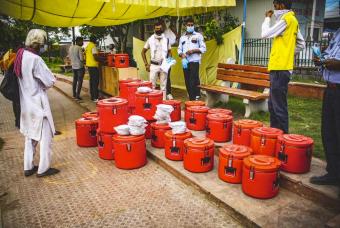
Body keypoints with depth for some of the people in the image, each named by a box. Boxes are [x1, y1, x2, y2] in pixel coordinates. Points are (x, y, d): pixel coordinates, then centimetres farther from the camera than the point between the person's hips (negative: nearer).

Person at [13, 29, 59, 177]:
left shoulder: (20, 56, 6)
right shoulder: (35, 59, -19)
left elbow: (25, 79, 11)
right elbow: (50, 81, -16)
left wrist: (34, 85, 2)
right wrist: (42, 85, 1)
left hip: (26, 103, 9)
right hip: (37, 103, -8)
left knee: (30, 136, 17)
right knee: (46, 136, 3)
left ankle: (28, 167, 26)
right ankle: (43, 168, 11)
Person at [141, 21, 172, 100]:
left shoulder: (166, 39, 6)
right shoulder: (150, 39, 2)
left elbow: (169, 52, 14)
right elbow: (143, 52, 7)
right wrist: (146, 64, 0)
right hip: (153, 65, -1)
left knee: (163, 85, 5)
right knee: (152, 85, 0)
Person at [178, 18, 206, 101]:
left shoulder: (198, 36, 5)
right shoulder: (182, 37, 17)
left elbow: (203, 48, 0)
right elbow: (179, 49, 15)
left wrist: (193, 50, -13)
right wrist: (182, 54, -7)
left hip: (194, 61, -4)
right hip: (185, 62, 4)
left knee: (194, 81, -13)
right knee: (187, 81, 4)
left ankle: (195, 98, -9)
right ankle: (191, 98, 13)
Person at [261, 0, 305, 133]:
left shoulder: (286, 19, -9)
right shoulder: (292, 20, 19)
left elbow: (265, 34, -9)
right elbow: (301, 44, 23)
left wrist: (267, 18, 6)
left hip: (280, 68, -10)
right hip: (281, 67, 10)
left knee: (279, 106, -6)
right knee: (273, 105, 15)